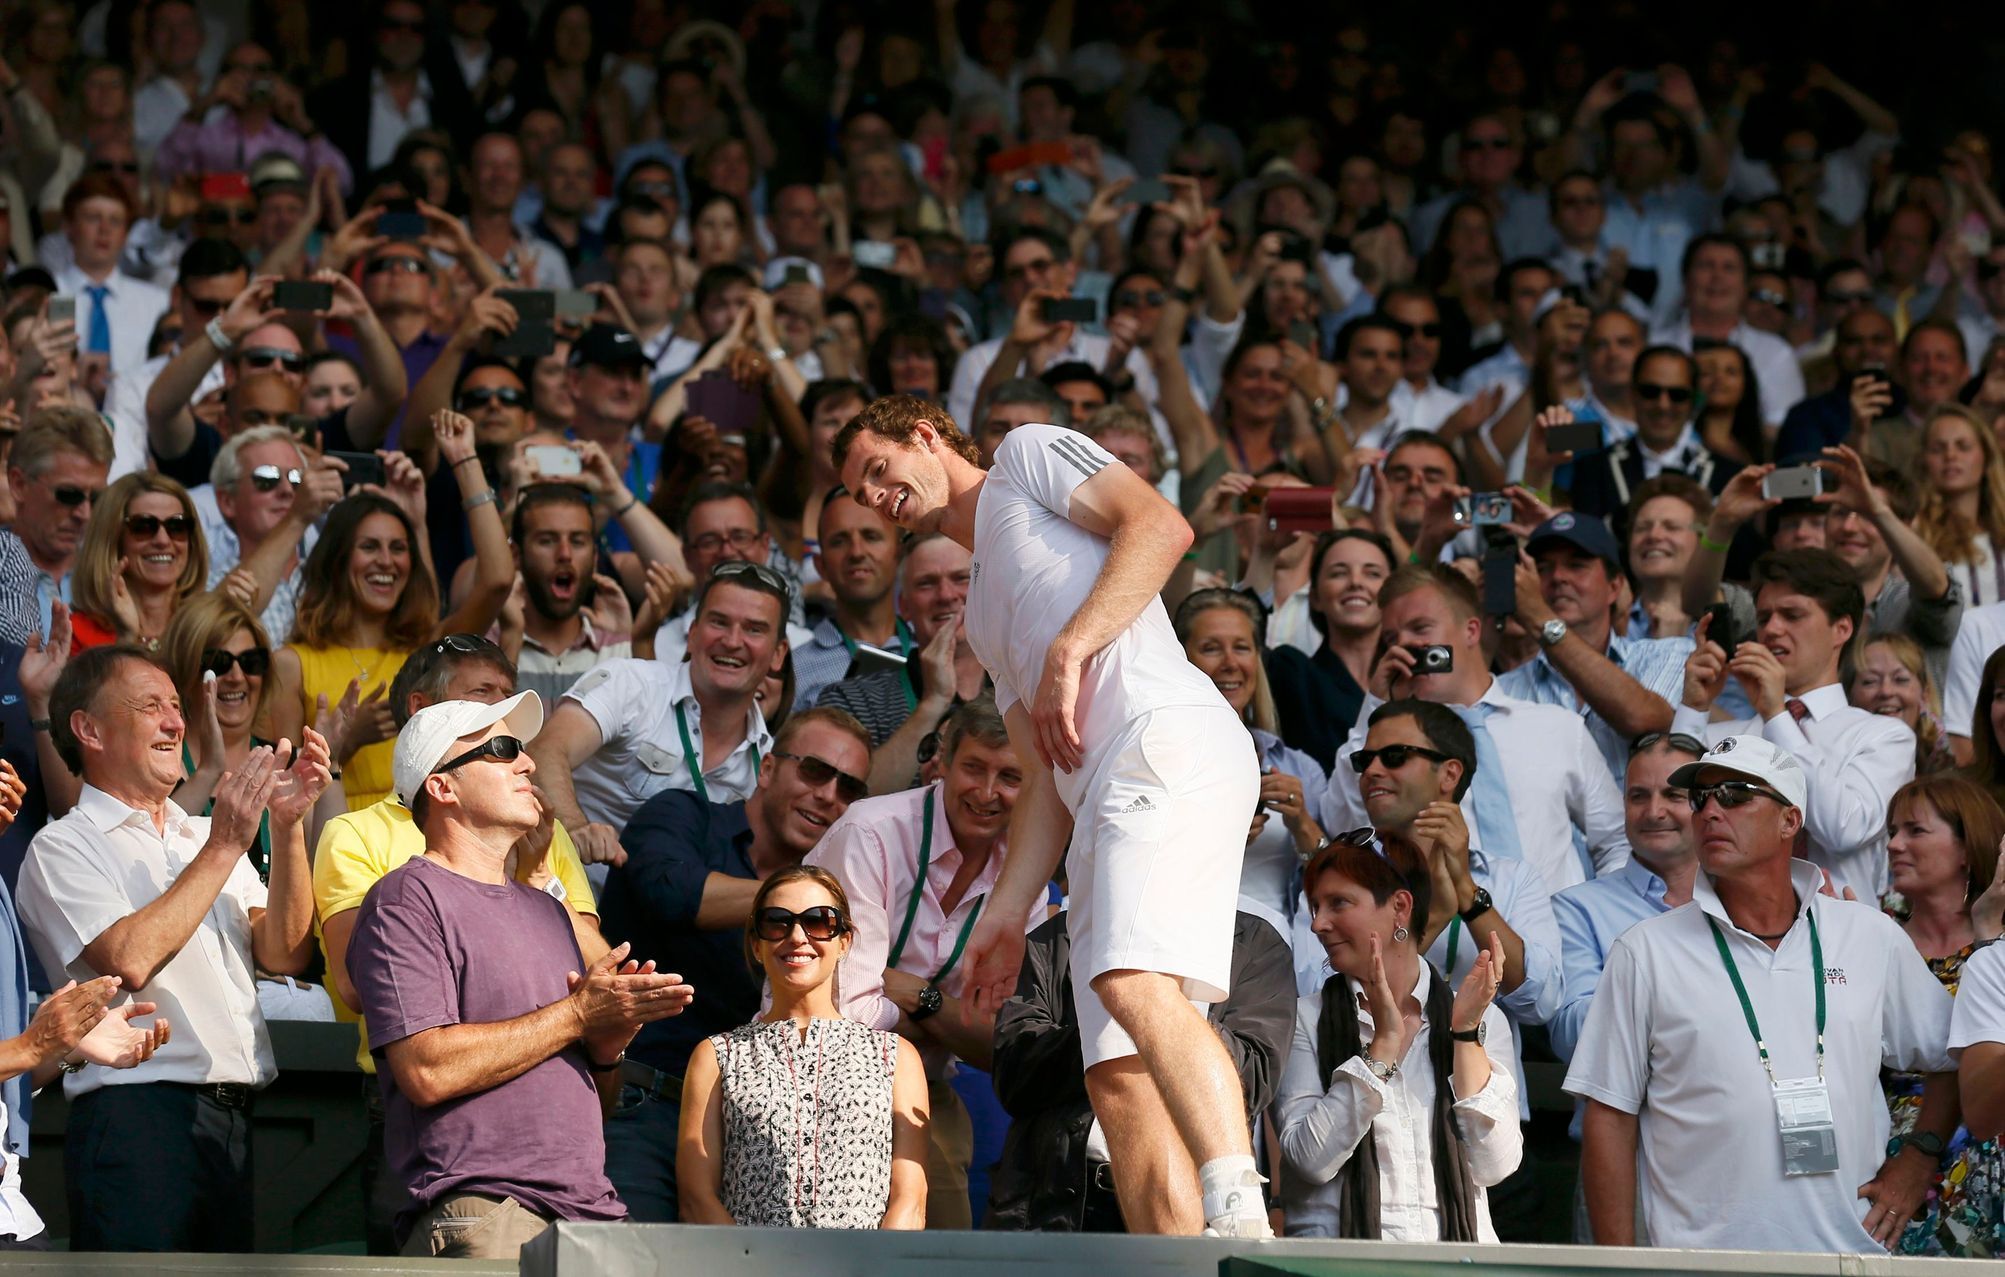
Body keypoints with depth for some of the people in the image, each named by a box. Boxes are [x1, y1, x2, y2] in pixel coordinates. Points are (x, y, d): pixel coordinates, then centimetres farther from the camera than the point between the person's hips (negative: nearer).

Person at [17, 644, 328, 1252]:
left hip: (232, 1125, 6)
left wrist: (288, 825, -3)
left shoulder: (205, 837, 20)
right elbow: (131, 961, -17)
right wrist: (223, 848, -11)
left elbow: (284, 955, 7)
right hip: (135, 1119, -6)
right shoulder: (62, 848, 0)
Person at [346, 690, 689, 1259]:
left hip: (592, 1210, 7)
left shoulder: (545, 910, 24)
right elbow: (427, 1071, -15)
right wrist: (578, 1015, -7)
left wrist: (608, 1041, 5)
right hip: (479, 1212, -7)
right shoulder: (407, 900, 0)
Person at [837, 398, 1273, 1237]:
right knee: (1119, 1076, -3)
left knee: (1135, 985, -30)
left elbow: (1161, 526, -1)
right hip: (1100, 807, 9)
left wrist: (1069, 652, -9)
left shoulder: (1028, 454, 17)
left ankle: (1241, 1223, -44)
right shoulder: (985, 613, 37)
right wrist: (1006, 914, 18)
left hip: (1168, 740, -9)